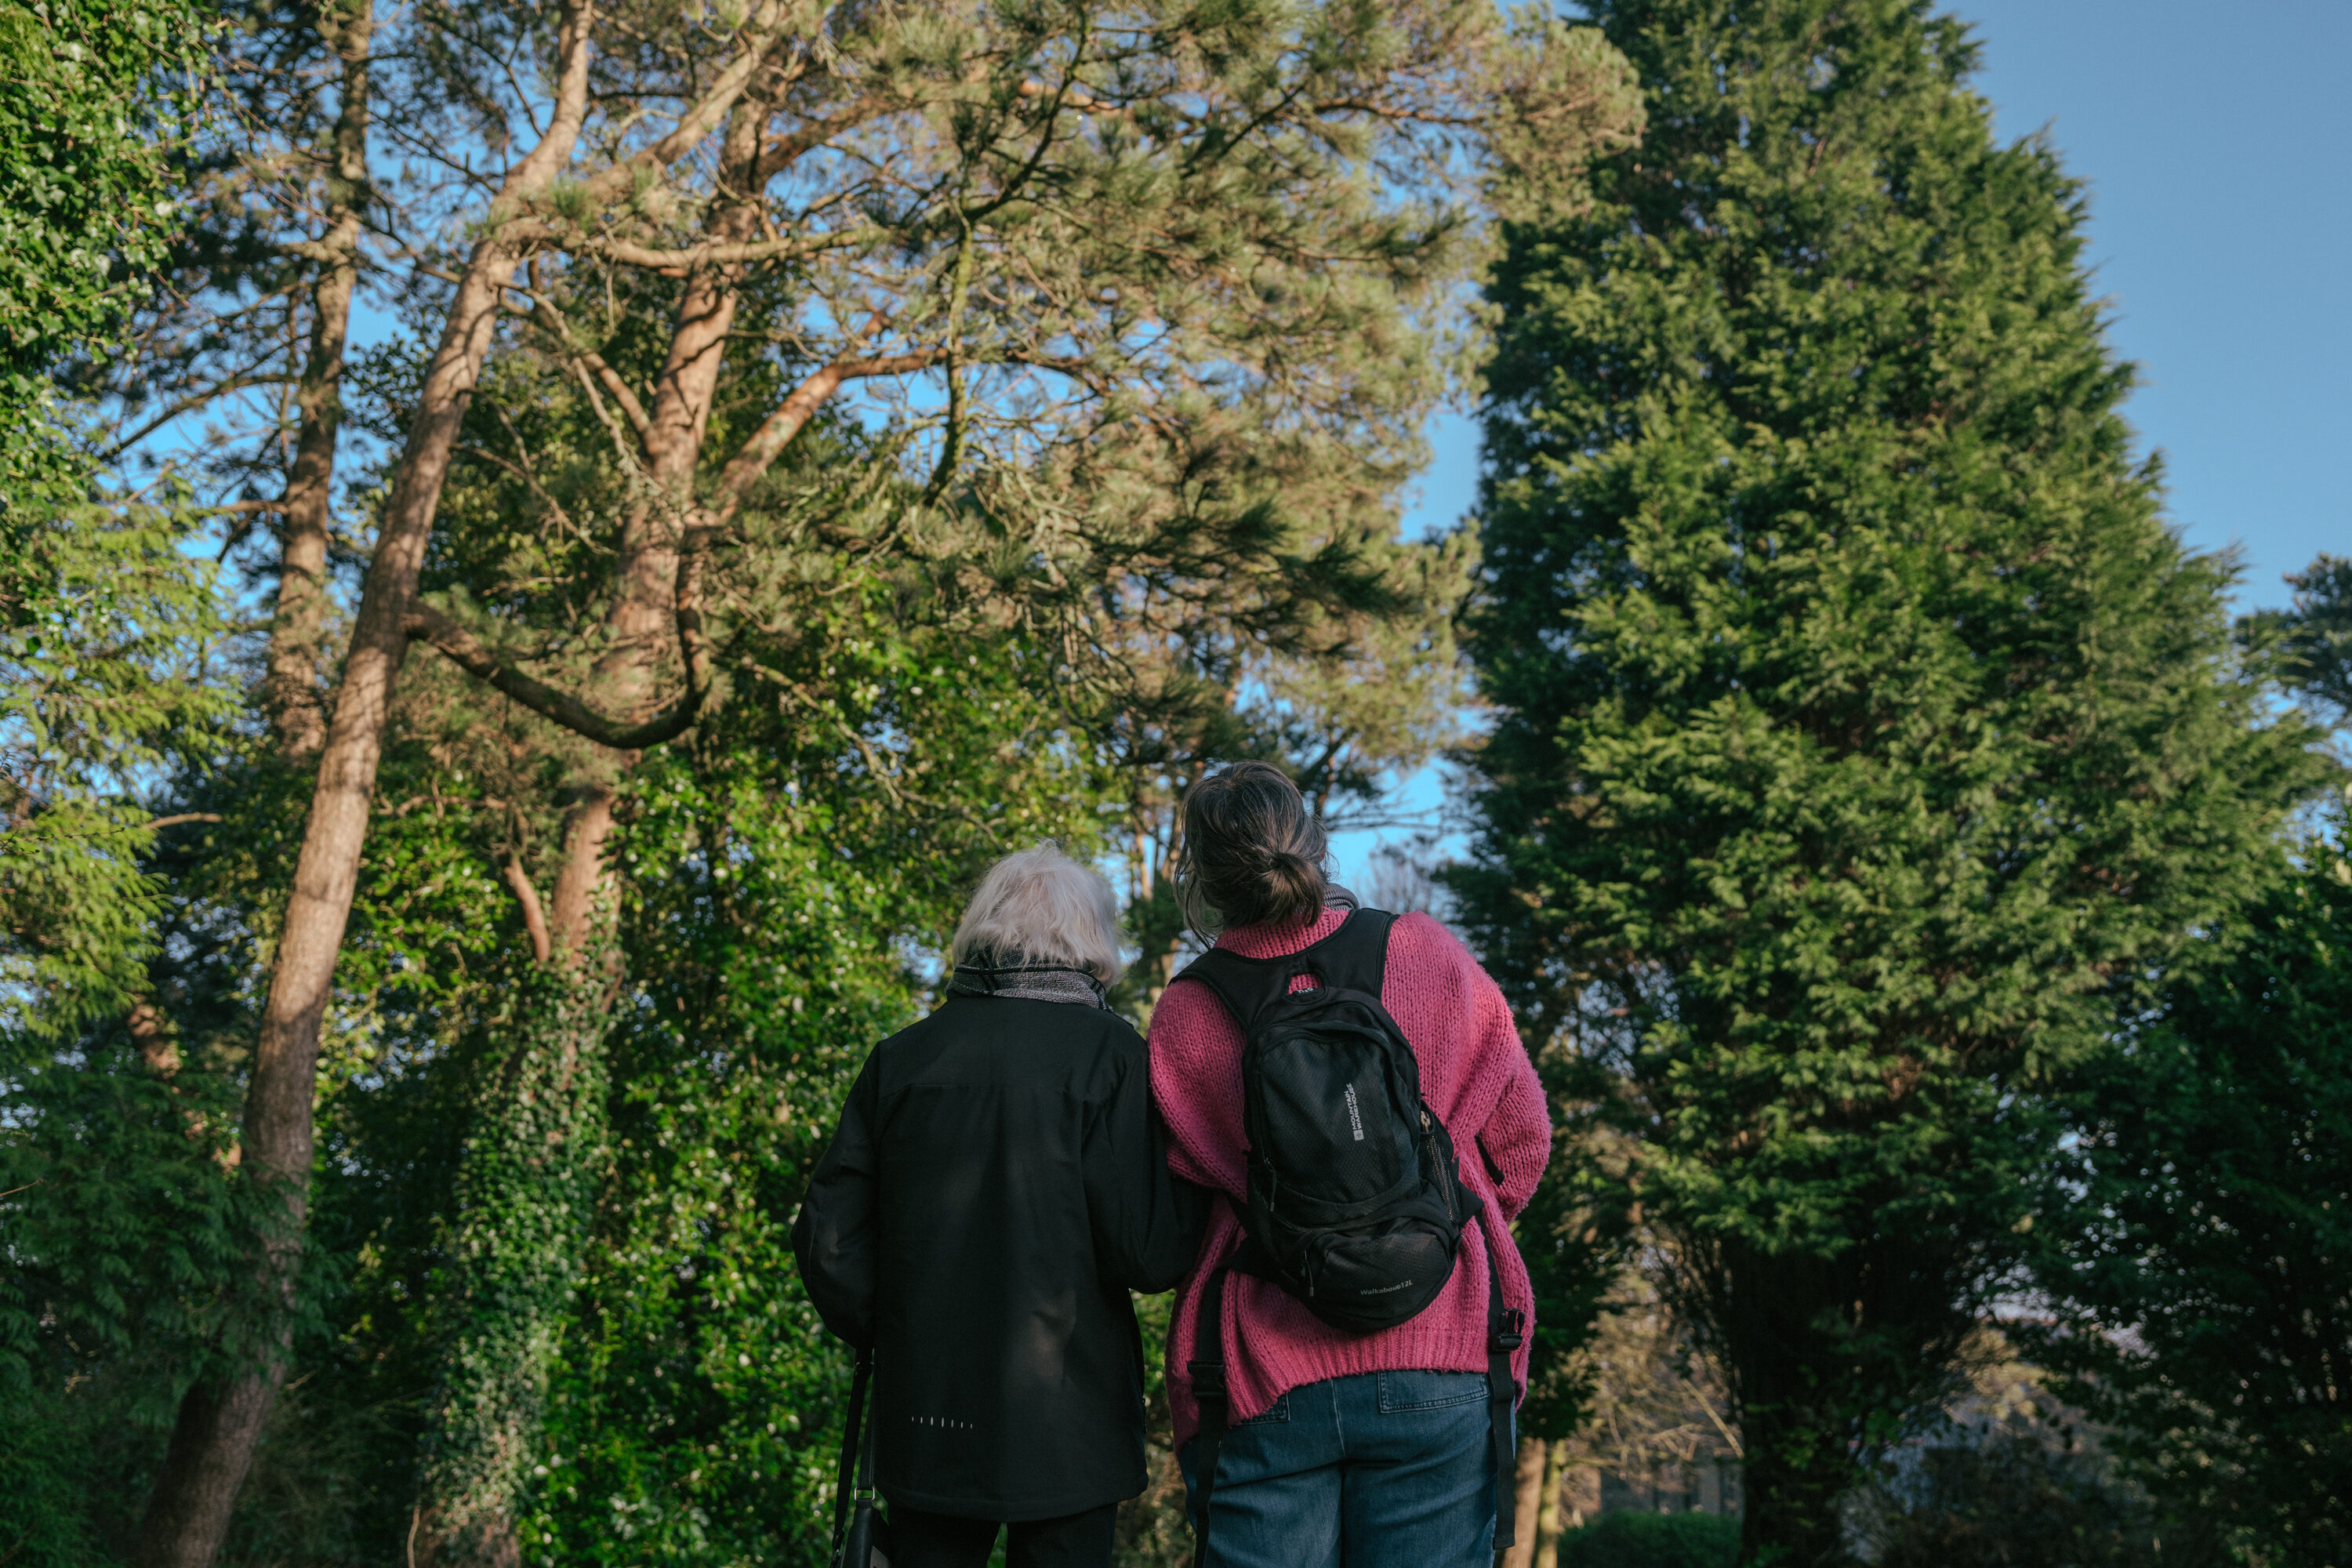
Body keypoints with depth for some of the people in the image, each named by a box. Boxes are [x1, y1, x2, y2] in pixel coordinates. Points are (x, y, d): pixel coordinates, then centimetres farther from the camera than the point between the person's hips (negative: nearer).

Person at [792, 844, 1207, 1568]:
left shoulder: (900, 1059, 2)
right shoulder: (1106, 1052, -9)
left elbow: (828, 1238, 2)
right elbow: (1146, 1251, -15)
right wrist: (1201, 1178, 4)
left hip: (925, 1424, 3)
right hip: (1066, 1426, -3)